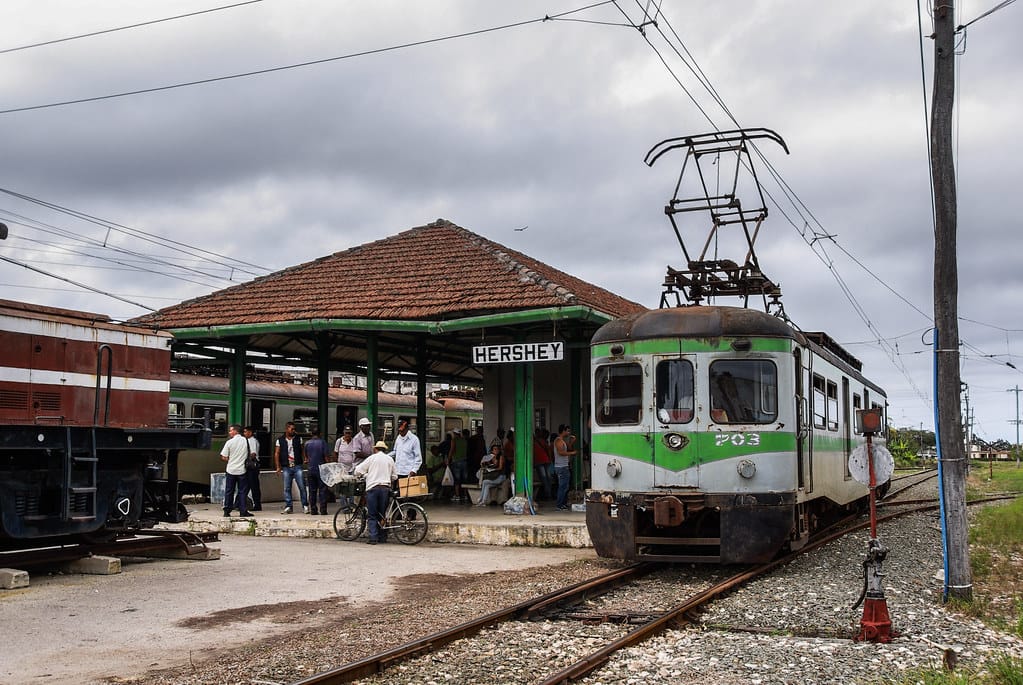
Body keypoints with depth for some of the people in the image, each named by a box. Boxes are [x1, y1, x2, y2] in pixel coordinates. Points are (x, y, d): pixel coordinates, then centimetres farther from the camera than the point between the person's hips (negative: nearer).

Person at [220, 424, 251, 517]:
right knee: (242, 491, 6)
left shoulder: (230, 442, -7)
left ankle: (227, 511, 10)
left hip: (231, 470, -1)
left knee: (229, 491, 8)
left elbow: (224, 457, -6)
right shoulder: (246, 441, -1)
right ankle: (243, 511, 3)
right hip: (242, 470, 1)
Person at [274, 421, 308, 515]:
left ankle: (305, 505, 3)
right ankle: (288, 506, 8)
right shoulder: (280, 440, 7)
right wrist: (278, 467, -1)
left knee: (302, 486, -5)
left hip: (297, 466, 0)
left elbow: (302, 451, 12)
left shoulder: (298, 439, 9)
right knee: (287, 488, 1)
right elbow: (277, 453, 6)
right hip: (286, 467, 0)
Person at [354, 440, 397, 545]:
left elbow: (358, 471, 2)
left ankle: (373, 538, -8)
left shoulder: (372, 458, 3)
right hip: (385, 488, 3)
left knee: (372, 515, -1)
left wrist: (365, 474, 22)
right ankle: (382, 537, 11)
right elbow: (394, 476, 14)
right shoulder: (390, 459, 11)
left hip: (372, 487, -3)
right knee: (382, 514, 12)